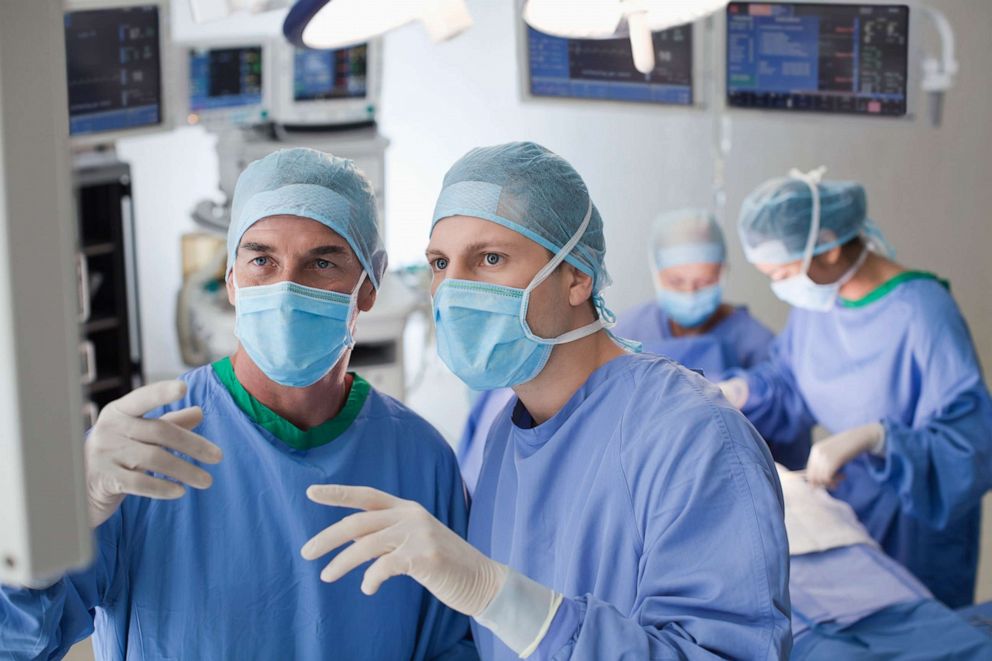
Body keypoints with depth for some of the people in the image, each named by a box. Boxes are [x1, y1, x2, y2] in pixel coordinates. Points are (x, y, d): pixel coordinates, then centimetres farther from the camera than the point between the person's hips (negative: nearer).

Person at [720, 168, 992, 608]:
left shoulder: (923, 312, -24)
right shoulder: (816, 296, -2)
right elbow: (789, 383, 14)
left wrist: (872, 438, -41)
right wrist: (738, 391, -6)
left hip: (918, 516, -6)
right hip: (845, 499, 6)